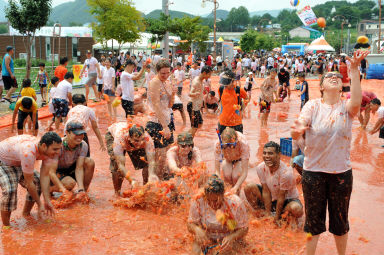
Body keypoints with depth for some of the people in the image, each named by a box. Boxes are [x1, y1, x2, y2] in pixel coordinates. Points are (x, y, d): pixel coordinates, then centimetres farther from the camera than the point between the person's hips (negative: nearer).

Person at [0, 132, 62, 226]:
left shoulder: (48, 150, -18)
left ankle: (26, 214, 15)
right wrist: (40, 204, -22)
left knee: (38, 182, -3)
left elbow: (45, 176, -14)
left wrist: (47, 201, -18)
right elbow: (29, 183, -31)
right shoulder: (29, 153, -41)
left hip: (17, 162, 8)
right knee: (10, 191, -28)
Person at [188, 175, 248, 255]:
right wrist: (196, 229, -33)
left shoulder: (235, 203, -22)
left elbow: (244, 229, -13)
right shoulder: (198, 202, -19)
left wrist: (232, 237, -33)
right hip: (207, 237, 1)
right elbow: (190, 224, -9)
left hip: (228, 237, -1)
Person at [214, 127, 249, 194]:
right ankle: (233, 185, 13)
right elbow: (217, 170, -31)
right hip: (226, 157, 2)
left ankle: (237, 190, 9)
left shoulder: (243, 143, -41)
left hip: (240, 157, -1)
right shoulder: (218, 144, -38)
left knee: (235, 176, -25)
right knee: (226, 175, -23)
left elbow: (244, 172, -38)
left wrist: (235, 188, -48)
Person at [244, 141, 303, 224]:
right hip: (271, 198, 4)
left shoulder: (286, 173, -32)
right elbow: (266, 191, -14)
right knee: (248, 188, -16)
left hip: (287, 199, -3)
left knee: (297, 210, -36)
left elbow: (281, 196, -23)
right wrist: (268, 214, -14)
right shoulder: (261, 168, -17)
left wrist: (277, 218, -16)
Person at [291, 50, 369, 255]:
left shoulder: (346, 106, -3)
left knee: (340, 219, 15)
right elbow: (300, 124, -17)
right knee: (313, 218, 12)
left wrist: (354, 70, -31)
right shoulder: (313, 105, -4)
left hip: (341, 172, 1)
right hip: (313, 171, -1)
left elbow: (356, 104, -27)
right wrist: (297, 131, -43)